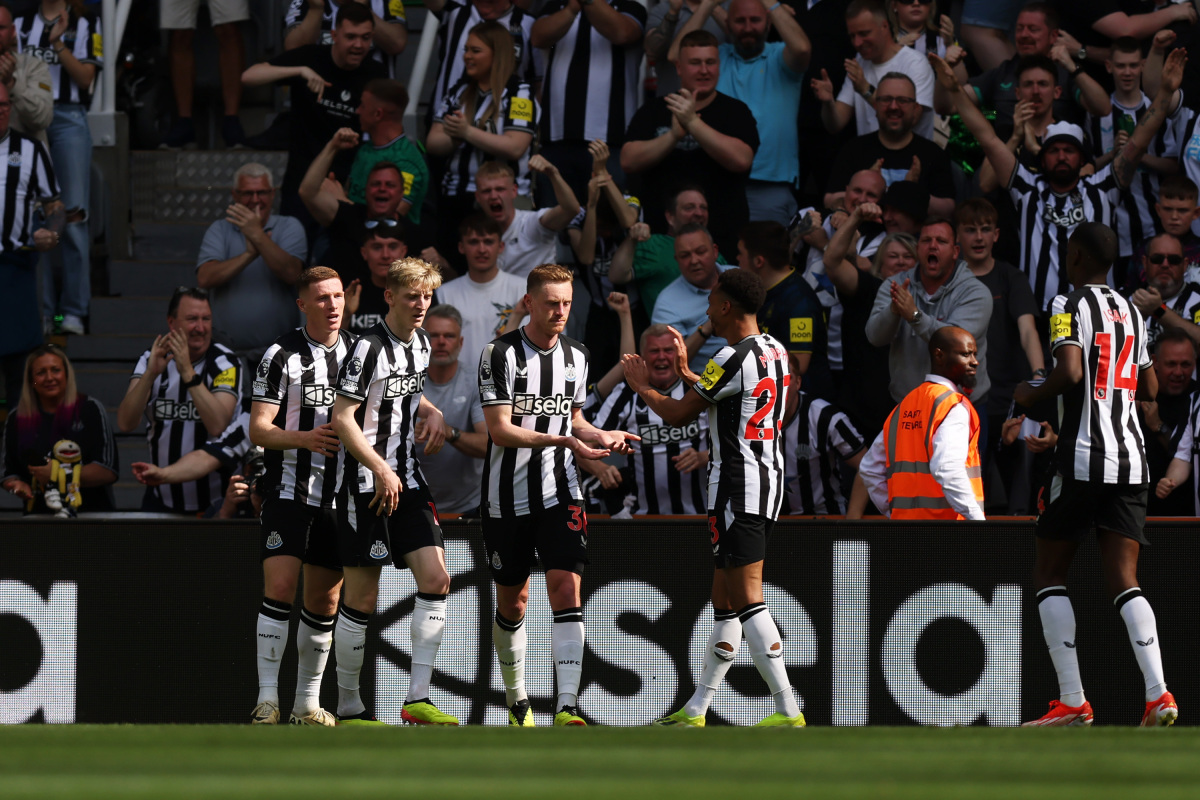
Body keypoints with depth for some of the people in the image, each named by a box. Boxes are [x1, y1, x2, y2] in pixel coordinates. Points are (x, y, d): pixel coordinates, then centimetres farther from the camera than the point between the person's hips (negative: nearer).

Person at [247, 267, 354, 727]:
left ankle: (307, 704, 16)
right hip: (288, 493, -5)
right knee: (279, 589, -14)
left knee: (324, 600, 7)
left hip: (338, 495, 5)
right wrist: (304, 438, -25)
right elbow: (258, 430, -9)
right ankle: (267, 699, -13)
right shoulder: (282, 356, -5)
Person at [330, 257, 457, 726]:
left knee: (435, 579, -6)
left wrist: (432, 414, 8)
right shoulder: (369, 349, -13)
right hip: (365, 483, -7)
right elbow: (342, 419, -15)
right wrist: (381, 470, -20)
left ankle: (417, 700, -5)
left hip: (406, 479, 7)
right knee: (362, 598, -4)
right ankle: (348, 707, 7)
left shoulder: (421, 344, 11)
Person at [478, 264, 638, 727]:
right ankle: (516, 700, 29)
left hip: (559, 494, 3)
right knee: (512, 602, 9)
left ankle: (566, 707, -22)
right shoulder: (501, 354, -10)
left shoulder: (576, 357, 8)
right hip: (508, 498, -3)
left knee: (566, 589, -14)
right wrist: (561, 440, -26)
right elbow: (500, 429, -16)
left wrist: (602, 438, 0)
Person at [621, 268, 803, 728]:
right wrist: (685, 374, 33)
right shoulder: (774, 352, 12)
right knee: (725, 603, 13)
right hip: (768, 482, 10)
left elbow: (677, 415, -8)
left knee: (747, 600, -10)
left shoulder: (733, 358, -16)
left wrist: (642, 387, 9)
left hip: (737, 487, -10)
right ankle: (695, 710, 20)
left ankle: (787, 708, -16)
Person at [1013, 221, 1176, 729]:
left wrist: (1031, 397, -4)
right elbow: (1150, 388, 24)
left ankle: (1072, 702, -1)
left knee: (1049, 573, 6)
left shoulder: (1070, 305, -6)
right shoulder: (1131, 313, 16)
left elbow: (1069, 371, -21)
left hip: (1082, 458, -6)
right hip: (1131, 459, 6)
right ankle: (1158, 694, -17)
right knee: (1122, 580, 2)